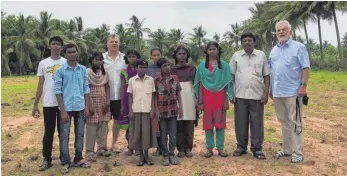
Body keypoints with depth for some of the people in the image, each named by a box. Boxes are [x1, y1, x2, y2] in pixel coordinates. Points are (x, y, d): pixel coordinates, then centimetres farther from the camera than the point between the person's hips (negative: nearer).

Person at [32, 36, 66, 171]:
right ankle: (47, 160, 19)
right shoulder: (43, 63, 6)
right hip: (48, 104, 1)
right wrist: (35, 105, 5)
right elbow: (40, 85, 8)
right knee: (48, 132, 8)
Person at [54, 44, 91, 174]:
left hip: (80, 107, 3)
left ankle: (78, 160, 24)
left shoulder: (83, 70, 5)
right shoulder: (60, 71, -4)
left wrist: (87, 107, 2)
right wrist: (63, 110, -11)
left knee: (80, 135, 11)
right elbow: (58, 91, -6)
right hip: (67, 108, -3)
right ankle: (65, 162, 13)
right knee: (64, 136, 3)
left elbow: (86, 89, 8)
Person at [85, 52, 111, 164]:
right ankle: (90, 152, 2)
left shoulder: (105, 73, 10)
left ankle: (102, 148, 15)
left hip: (103, 103, 4)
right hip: (92, 102, -4)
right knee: (91, 128, -3)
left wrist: (107, 102, -1)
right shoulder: (87, 73, -4)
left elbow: (107, 88, 9)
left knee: (103, 126, 5)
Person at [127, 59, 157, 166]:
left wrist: (153, 110, -3)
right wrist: (130, 111, -2)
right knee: (137, 133, 3)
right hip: (136, 110, 0)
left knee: (147, 132, 3)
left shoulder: (150, 80, 3)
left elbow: (152, 96, 5)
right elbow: (130, 97, 5)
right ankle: (141, 156, 14)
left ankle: (146, 156, 15)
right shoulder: (132, 80, 3)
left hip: (147, 110, 0)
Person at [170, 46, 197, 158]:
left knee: (189, 125, 2)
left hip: (189, 97, 0)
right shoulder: (172, 69, 8)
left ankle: (188, 148, 12)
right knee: (178, 125, 0)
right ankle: (181, 149, 9)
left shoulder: (192, 68, 8)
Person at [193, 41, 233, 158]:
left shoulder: (224, 65, 3)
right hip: (207, 98, 1)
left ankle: (220, 148, 11)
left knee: (220, 122, 3)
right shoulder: (202, 66, 5)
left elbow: (226, 84, 2)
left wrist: (226, 100, -3)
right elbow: (200, 84, 4)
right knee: (208, 123, 3)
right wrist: (200, 102, 0)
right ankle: (209, 148, 12)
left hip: (220, 97, 0)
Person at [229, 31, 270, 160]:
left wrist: (266, 93, -2)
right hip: (240, 95, 1)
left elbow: (266, 76, 5)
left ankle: (257, 149, 14)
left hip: (257, 95, 0)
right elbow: (231, 75, 7)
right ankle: (241, 147, 20)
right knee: (240, 123, 7)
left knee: (257, 123, 4)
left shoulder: (261, 55, 5)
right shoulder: (236, 56, 5)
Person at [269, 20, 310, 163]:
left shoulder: (299, 47, -3)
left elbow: (305, 68, -8)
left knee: (294, 123, -2)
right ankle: (287, 149, 24)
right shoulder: (274, 50, 15)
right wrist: (270, 88, 14)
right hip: (277, 92, 6)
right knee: (284, 122, 14)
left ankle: (297, 152, 4)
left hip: (292, 92, -6)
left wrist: (303, 85, -16)